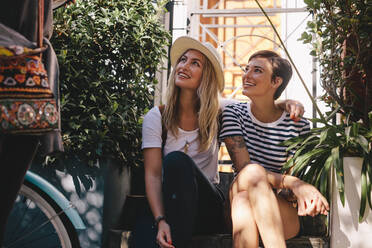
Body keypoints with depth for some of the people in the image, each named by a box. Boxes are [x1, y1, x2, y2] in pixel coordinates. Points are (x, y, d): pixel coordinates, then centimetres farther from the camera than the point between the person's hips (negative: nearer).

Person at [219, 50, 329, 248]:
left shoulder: (297, 125, 2)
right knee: (253, 171, -34)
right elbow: (244, 168, -9)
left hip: (282, 214, -1)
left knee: (244, 197, -35)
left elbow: (296, 175, 2)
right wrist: (292, 182, -24)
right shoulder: (233, 113, 4)